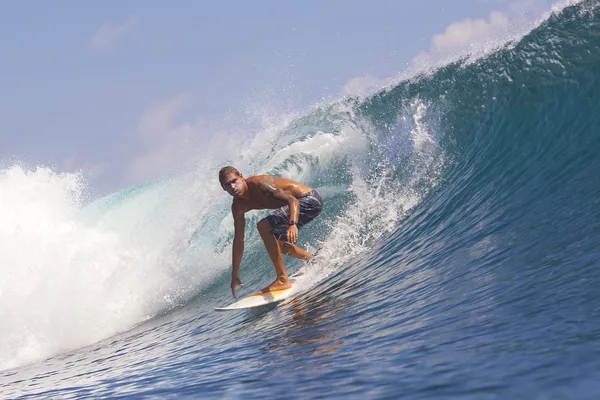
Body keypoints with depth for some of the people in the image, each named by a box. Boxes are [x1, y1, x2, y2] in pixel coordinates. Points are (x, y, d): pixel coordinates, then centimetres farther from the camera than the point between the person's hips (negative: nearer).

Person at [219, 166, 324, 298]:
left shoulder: (259, 183, -24)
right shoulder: (238, 206, 1)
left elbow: (293, 200, -29)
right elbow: (239, 239, 8)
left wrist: (293, 224, -48)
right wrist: (235, 275, 9)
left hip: (310, 199, -9)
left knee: (263, 226, -22)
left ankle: (283, 280, -21)